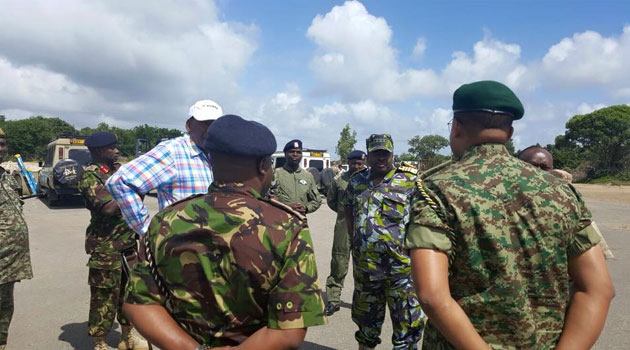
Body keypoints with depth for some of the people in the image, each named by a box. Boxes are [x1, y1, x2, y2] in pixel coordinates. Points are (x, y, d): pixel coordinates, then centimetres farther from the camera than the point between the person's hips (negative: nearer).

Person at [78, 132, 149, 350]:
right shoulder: (90, 175, -12)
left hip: (128, 243, 8)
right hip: (105, 247, -8)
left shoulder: (116, 171, 12)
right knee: (105, 296, 2)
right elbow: (108, 208, -25)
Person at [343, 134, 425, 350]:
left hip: (401, 267, -4)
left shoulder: (409, 181, -7)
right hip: (364, 265, 4)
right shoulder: (357, 181, 7)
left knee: (406, 324, 2)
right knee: (366, 317, 22)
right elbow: (348, 208, 22)